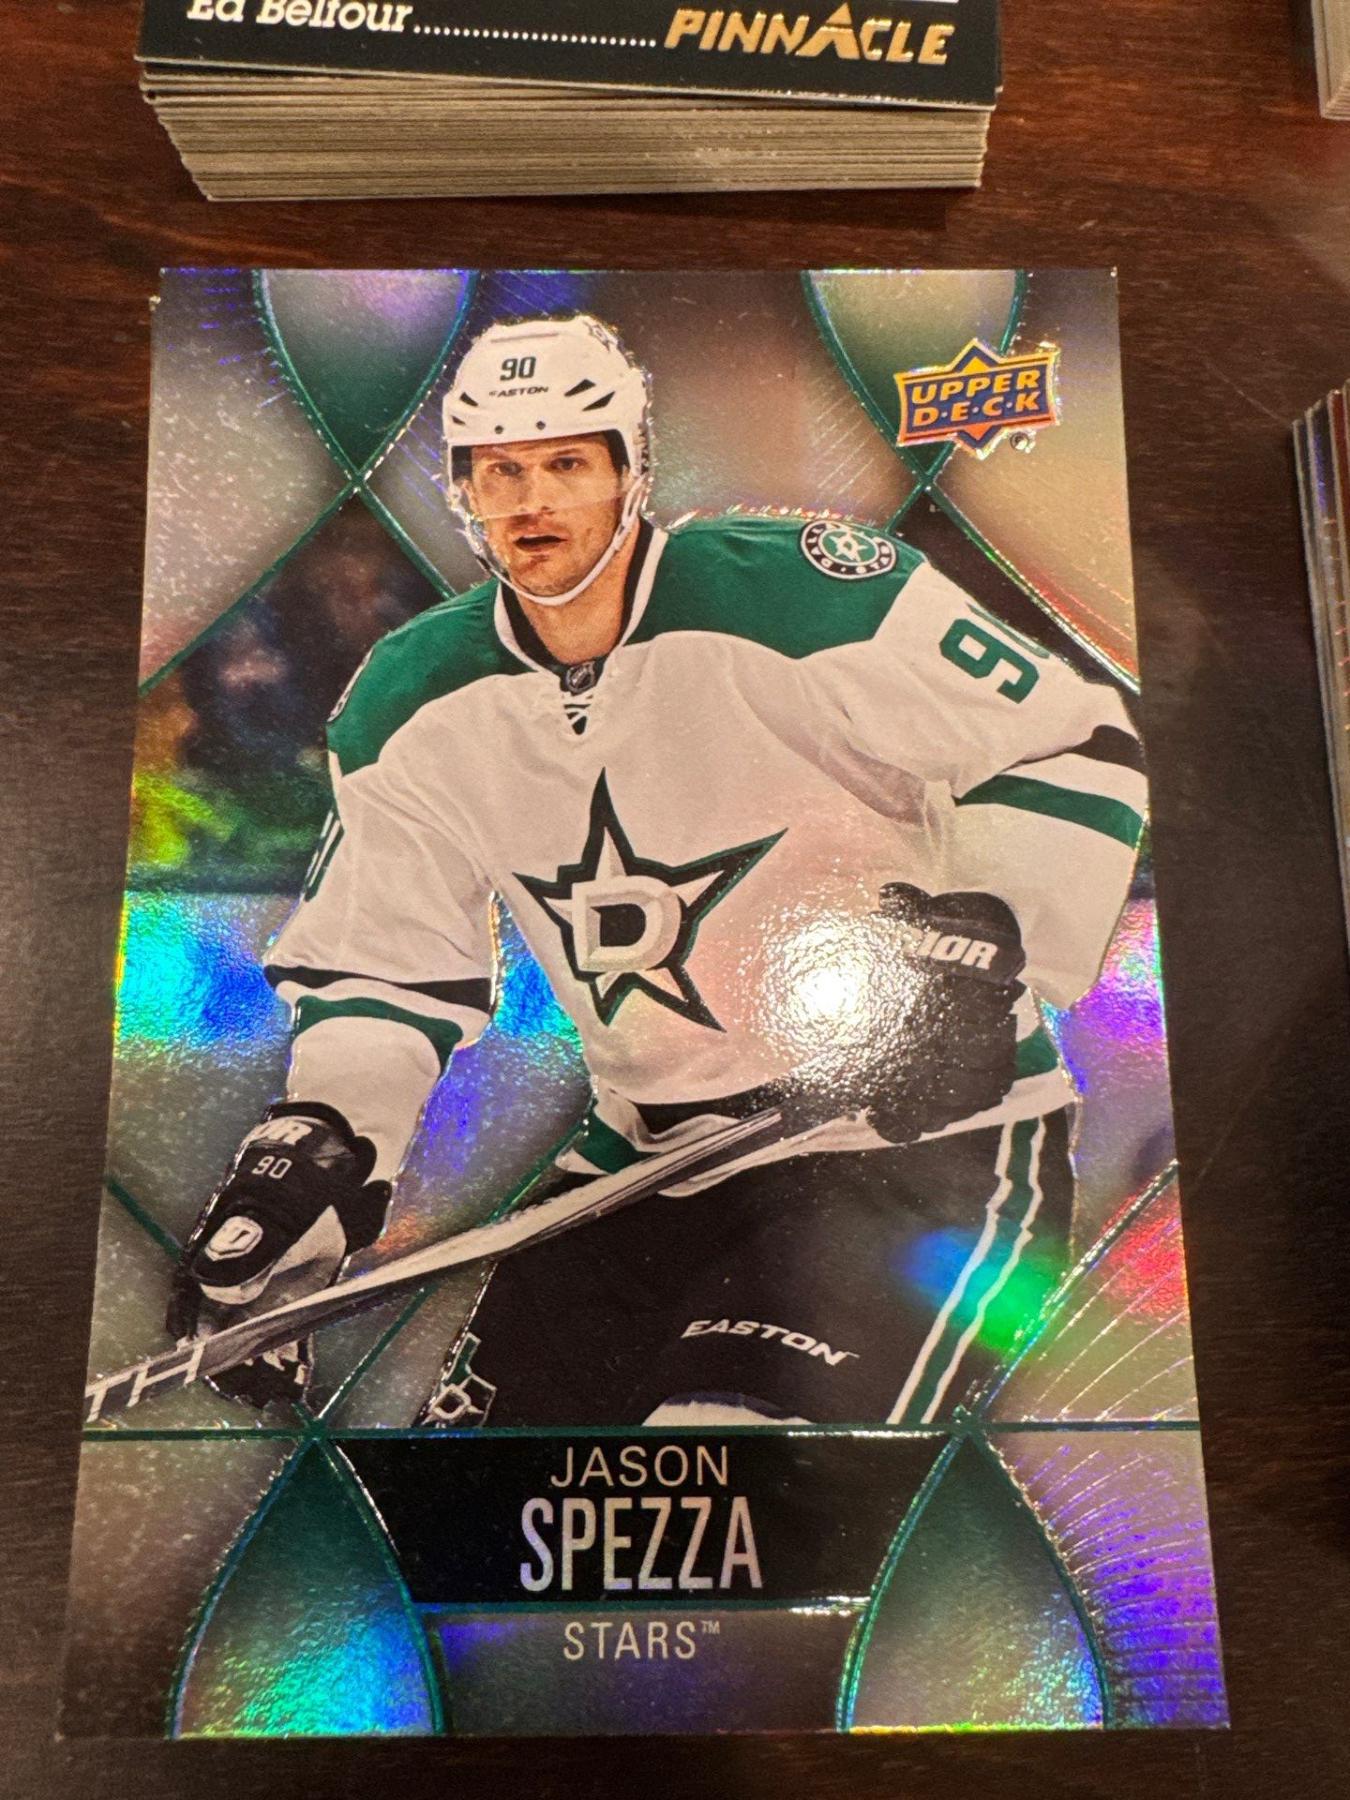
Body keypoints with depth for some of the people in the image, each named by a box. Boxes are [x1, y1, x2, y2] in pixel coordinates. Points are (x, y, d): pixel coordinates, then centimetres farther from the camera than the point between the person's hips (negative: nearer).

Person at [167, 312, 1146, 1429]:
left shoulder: (800, 602, -16)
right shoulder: (412, 709, 1)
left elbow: (1078, 747, -10)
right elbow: (381, 960, 7)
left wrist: (968, 944, -23)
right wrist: (315, 1147, -6)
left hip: (925, 1134, -4)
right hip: (645, 1159, 5)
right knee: (495, 1408, 10)